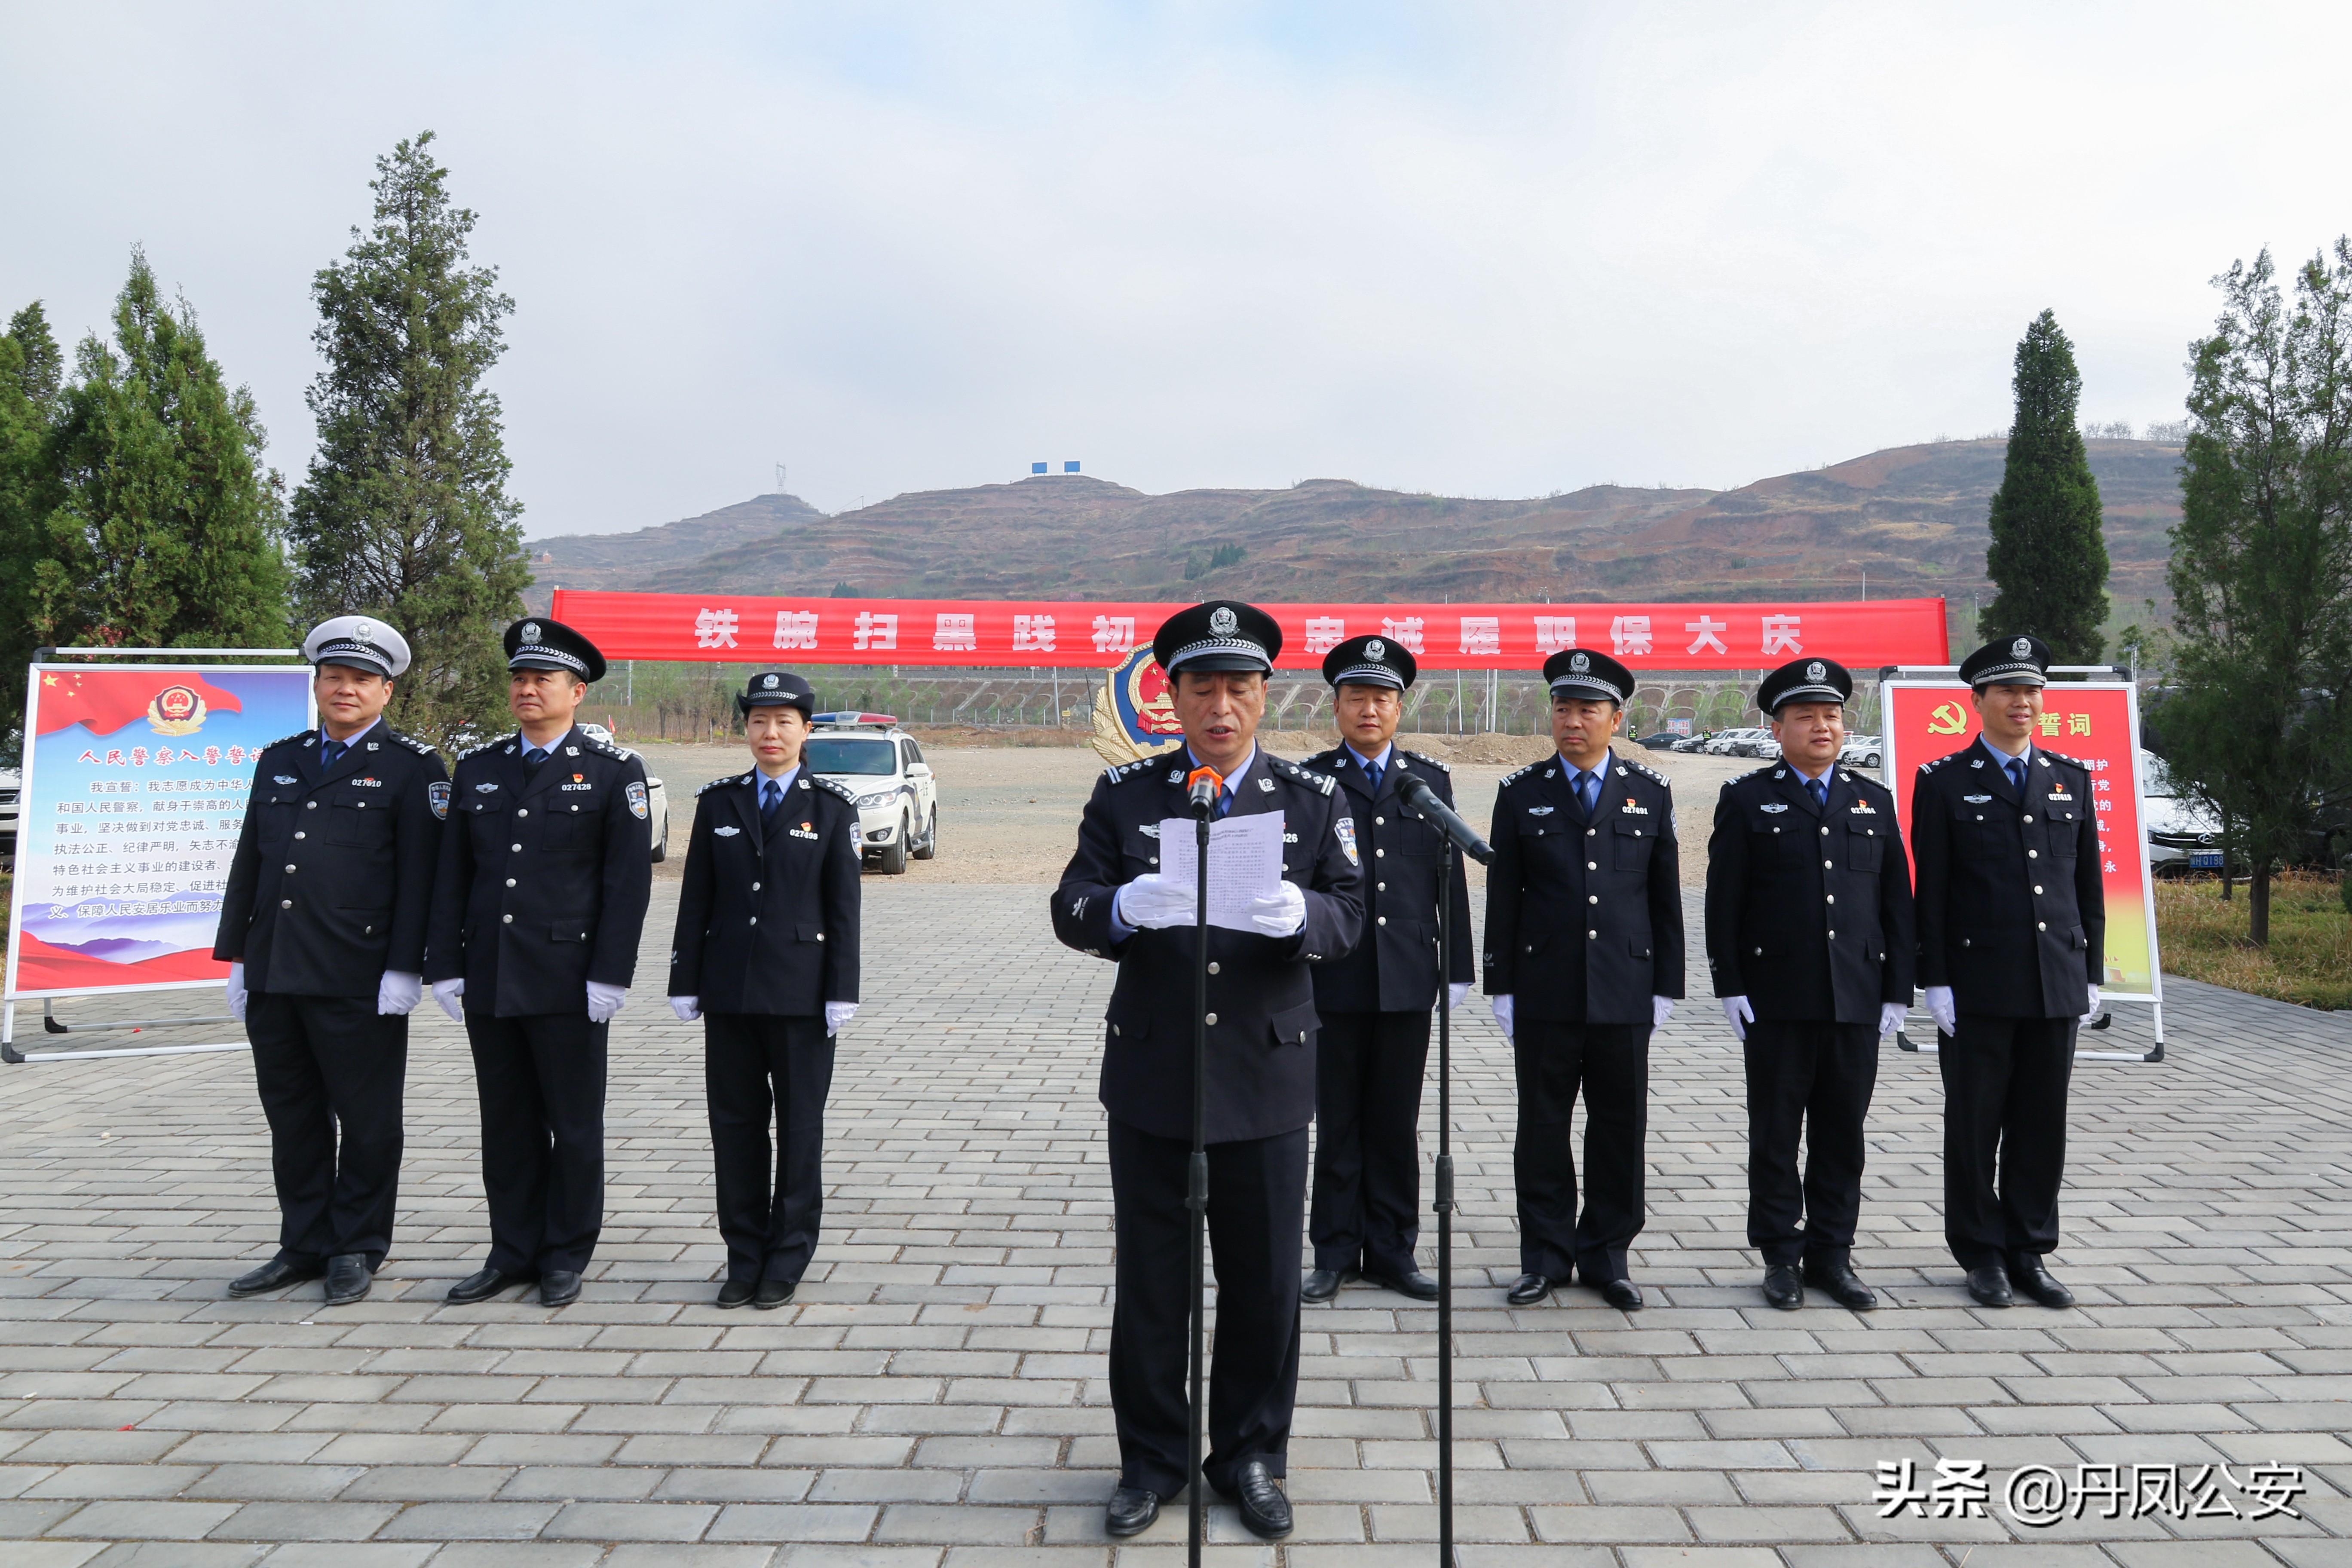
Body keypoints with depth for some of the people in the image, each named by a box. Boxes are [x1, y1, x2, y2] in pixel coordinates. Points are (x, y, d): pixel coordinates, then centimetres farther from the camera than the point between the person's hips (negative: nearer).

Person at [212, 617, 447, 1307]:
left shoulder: (412, 767, -2)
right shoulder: (277, 761, 15)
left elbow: (419, 876, -8)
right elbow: (248, 863, 17)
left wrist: (403, 968, -14)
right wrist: (236, 956, 12)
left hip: (359, 983, -6)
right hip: (274, 978, 6)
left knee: (367, 1121, 4)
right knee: (292, 1118, 14)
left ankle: (357, 1249, 18)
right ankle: (304, 1245, 27)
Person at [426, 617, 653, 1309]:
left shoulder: (614, 772, -3)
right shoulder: (477, 769, 11)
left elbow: (629, 883, -6)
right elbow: (452, 877, 11)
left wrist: (608, 977, -12)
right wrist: (446, 967, 4)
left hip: (568, 984, -4)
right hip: (489, 983, 4)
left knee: (575, 1126, 6)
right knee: (506, 1125, 13)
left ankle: (566, 1258, 19)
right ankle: (513, 1253, 26)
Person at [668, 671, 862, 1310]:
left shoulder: (832, 806, 0)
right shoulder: (718, 801, 7)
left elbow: (844, 906, -2)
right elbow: (696, 898, 7)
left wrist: (842, 991, -7)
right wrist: (685, 981, 3)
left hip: (802, 992, -2)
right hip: (729, 990, 3)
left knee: (799, 1126, 6)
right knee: (735, 1124, 9)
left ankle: (787, 1259, 18)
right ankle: (744, 1257, 22)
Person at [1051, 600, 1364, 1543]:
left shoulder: (1313, 801, 2)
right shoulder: (1124, 795, 1)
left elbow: (1349, 915, -6)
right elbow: (1071, 911, -6)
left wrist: (1298, 914, -29)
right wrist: (1125, 908, -29)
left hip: (1267, 1082, 0)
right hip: (1151, 1078, 0)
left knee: (1265, 1284, 11)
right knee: (1150, 1281, 11)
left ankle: (1250, 1457, 32)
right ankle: (1152, 1460, 31)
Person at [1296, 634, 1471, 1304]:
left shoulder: (1431, 779, 8)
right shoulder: (1308, 781, 0)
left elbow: (1449, 877, 8)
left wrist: (1457, 968, 5)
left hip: (1409, 982, 2)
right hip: (1334, 980, -2)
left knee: (1397, 1124, 11)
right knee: (1337, 1124, 8)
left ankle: (1392, 1250, 23)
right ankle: (1336, 1252, 20)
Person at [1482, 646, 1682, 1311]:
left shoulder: (1650, 794, 7)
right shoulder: (1522, 793, 4)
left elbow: (1666, 897, 9)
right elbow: (1502, 897, 3)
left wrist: (1666, 987, 5)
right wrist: (1502, 987, 0)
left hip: (1624, 995, 1)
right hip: (1544, 994, -1)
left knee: (1619, 1128, 8)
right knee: (1542, 1128, 6)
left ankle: (1607, 1255, 23)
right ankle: (1546, 1256, 20)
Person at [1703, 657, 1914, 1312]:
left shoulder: (1874, 800, 12)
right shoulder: (1747, 799, 2)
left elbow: (1896, 901, 11)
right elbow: (1723, 902, -2)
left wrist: (1897, 990, 5)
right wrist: (1730, 987, -8)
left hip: (1857, 1000, 3)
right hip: (1777, 1000, -3)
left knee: (1843, 1134, 9)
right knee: (1776, 1134, 5)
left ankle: (1832, 1255, 22)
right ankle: (1782, 1258, 17)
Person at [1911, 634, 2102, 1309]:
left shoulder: (2072, 778, 11)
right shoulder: (1944, 782, -1)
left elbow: (2088, 884, 13)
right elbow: (1930, 892, -4)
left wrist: (2091, 974, 8)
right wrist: (1935, 981, -9)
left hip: (2056, 986, 4)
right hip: (1976, 988, -3)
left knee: (2043, 1125, 9)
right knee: (1975, 1125, 5)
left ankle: (2030, 1251, 22)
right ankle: (1983, 1254, 18)